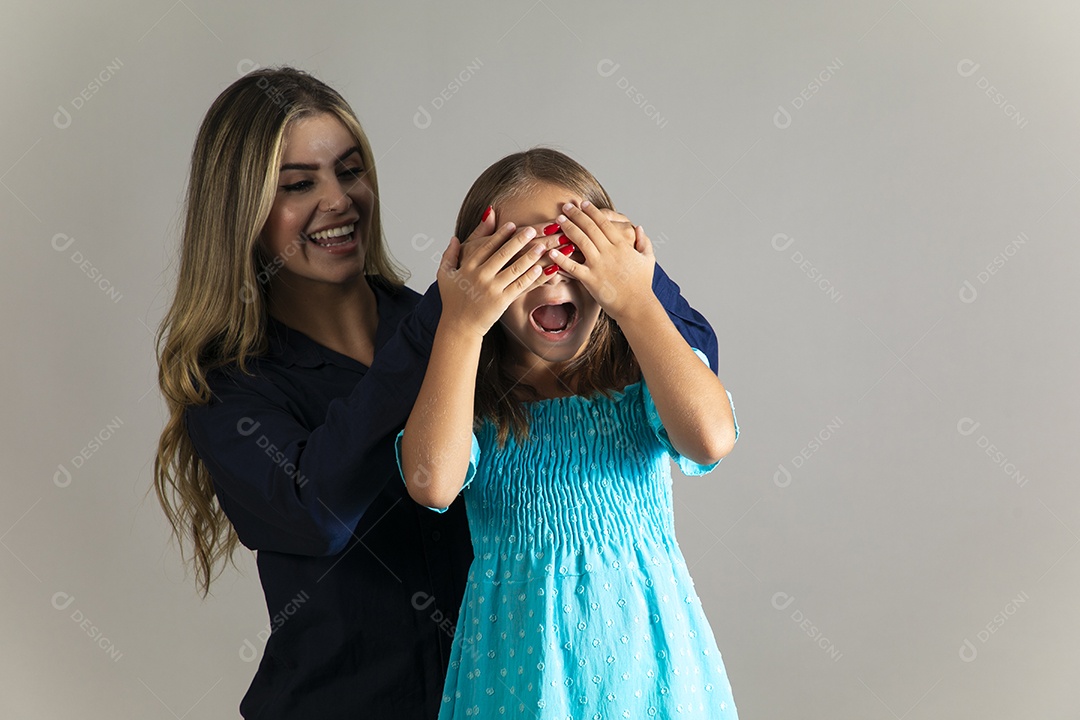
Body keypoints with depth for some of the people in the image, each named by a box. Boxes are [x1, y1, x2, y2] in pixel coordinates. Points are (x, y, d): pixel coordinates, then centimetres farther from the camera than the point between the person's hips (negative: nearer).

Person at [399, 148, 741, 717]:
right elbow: (432, 483, -25)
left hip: (642, 648, 1)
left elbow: (711, 439, -25)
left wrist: (635, 302, -20)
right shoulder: (466, 394, -5)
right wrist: (461, 325, -22)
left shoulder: (643, 375, -4)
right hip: (520, 654, 0)